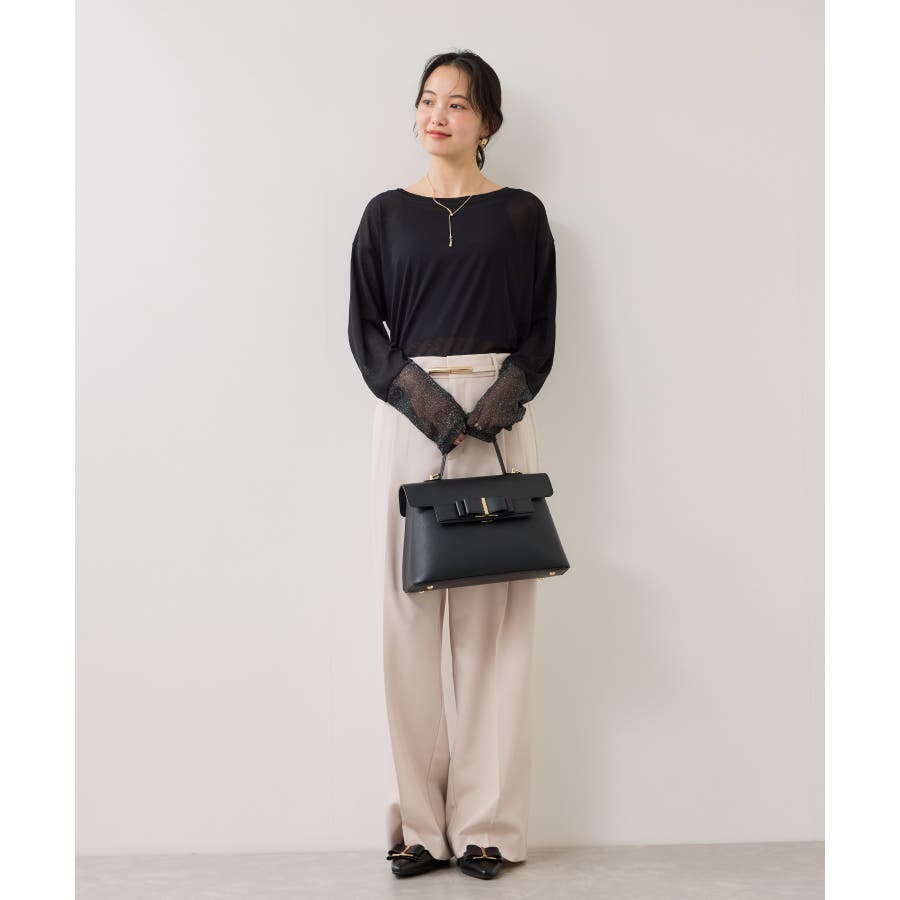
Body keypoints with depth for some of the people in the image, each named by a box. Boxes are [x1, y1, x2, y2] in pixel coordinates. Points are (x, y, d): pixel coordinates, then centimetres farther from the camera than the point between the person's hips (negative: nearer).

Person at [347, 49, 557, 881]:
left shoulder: (521, 214, 9)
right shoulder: (388, 213, 11)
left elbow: (543, 327, 6)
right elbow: (364, 327, 5)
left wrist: (507, 393, -12)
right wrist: (419, 395, -11)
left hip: (500, 417, 0)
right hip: (408, 415, 1)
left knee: (496, 614, -1)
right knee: (410, 610, -1)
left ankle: (487, 820, 5)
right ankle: (419, 820, 5)